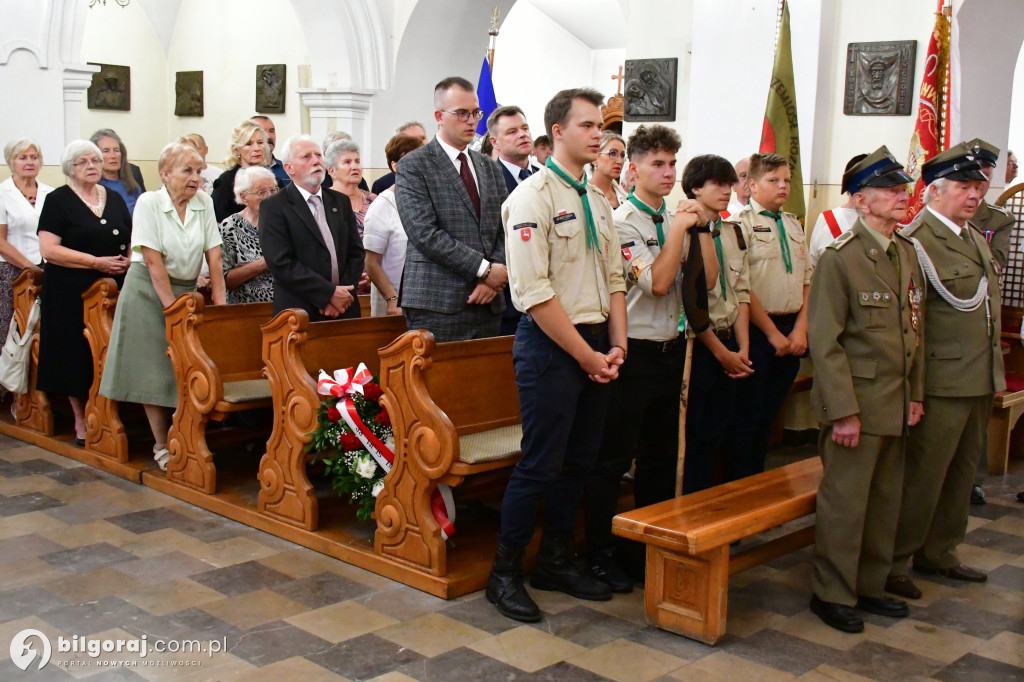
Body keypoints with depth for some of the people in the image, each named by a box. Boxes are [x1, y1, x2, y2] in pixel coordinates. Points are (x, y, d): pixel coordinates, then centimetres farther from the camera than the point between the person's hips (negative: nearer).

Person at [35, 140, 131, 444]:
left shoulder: (115, 199, 13)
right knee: (77, 355, 0)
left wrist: (128, 260, -6)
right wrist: (97, 262, -16)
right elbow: (48, 249, -11)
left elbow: (131, 240, 18)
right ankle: (81, 421, 11)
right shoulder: (58, 200, -2)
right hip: (72, 292, -4)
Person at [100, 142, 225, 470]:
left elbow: (214, 256, -1)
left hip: (187, 291, 4)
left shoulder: (204, 202, 0)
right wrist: (173, 309, -17)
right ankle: (162, 447, 9)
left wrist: (221, 304, -6)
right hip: (148, 292, -4)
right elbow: (154, 262, -15)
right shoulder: (149, 202, -12)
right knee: (154, 369, 0)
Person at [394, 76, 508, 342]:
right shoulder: (413, 166, -2)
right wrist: (484, 269, -14)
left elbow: (504, 229, 13)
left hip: (488, 302, 5)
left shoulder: (490, 167, 17)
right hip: (438, 306, -5)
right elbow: (424, 233, -13)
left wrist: (494, 280, -5)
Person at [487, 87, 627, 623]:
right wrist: (585, 355, -15)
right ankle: (505, 573, 13)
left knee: (579, 460, 14)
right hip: (550, 344, -8)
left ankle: (554, 561, 30)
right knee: (541, 464, -3)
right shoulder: (533, 197, -11)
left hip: (595, 345, 8)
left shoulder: (597, 201, 14)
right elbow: (533, 293, -17)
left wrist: (616, 345, 2)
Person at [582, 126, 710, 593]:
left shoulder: (677, 219, 11)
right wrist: (679, 229, -14)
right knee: (612, 458, 0)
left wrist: (703, 226, -3)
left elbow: (707, 278, 5)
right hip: (633, 352, -7)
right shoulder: (622, 222, -11)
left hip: (670, 349, 8)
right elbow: (656, 282, -19)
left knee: (661, 457, 16)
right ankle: (601, 554, 11)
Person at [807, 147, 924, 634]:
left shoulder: (908, 253, 11)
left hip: (896, 405, 7)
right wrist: (843, 412, -18)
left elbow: (915, 330, 16)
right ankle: (832, 594, 15)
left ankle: (869, 585, 28)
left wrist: (916, 394, 12)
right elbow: (825, 342, -15)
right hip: (856, 402, -7)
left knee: (885, 500, 14)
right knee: (845, 501, 2)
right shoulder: (840, 258, -12)